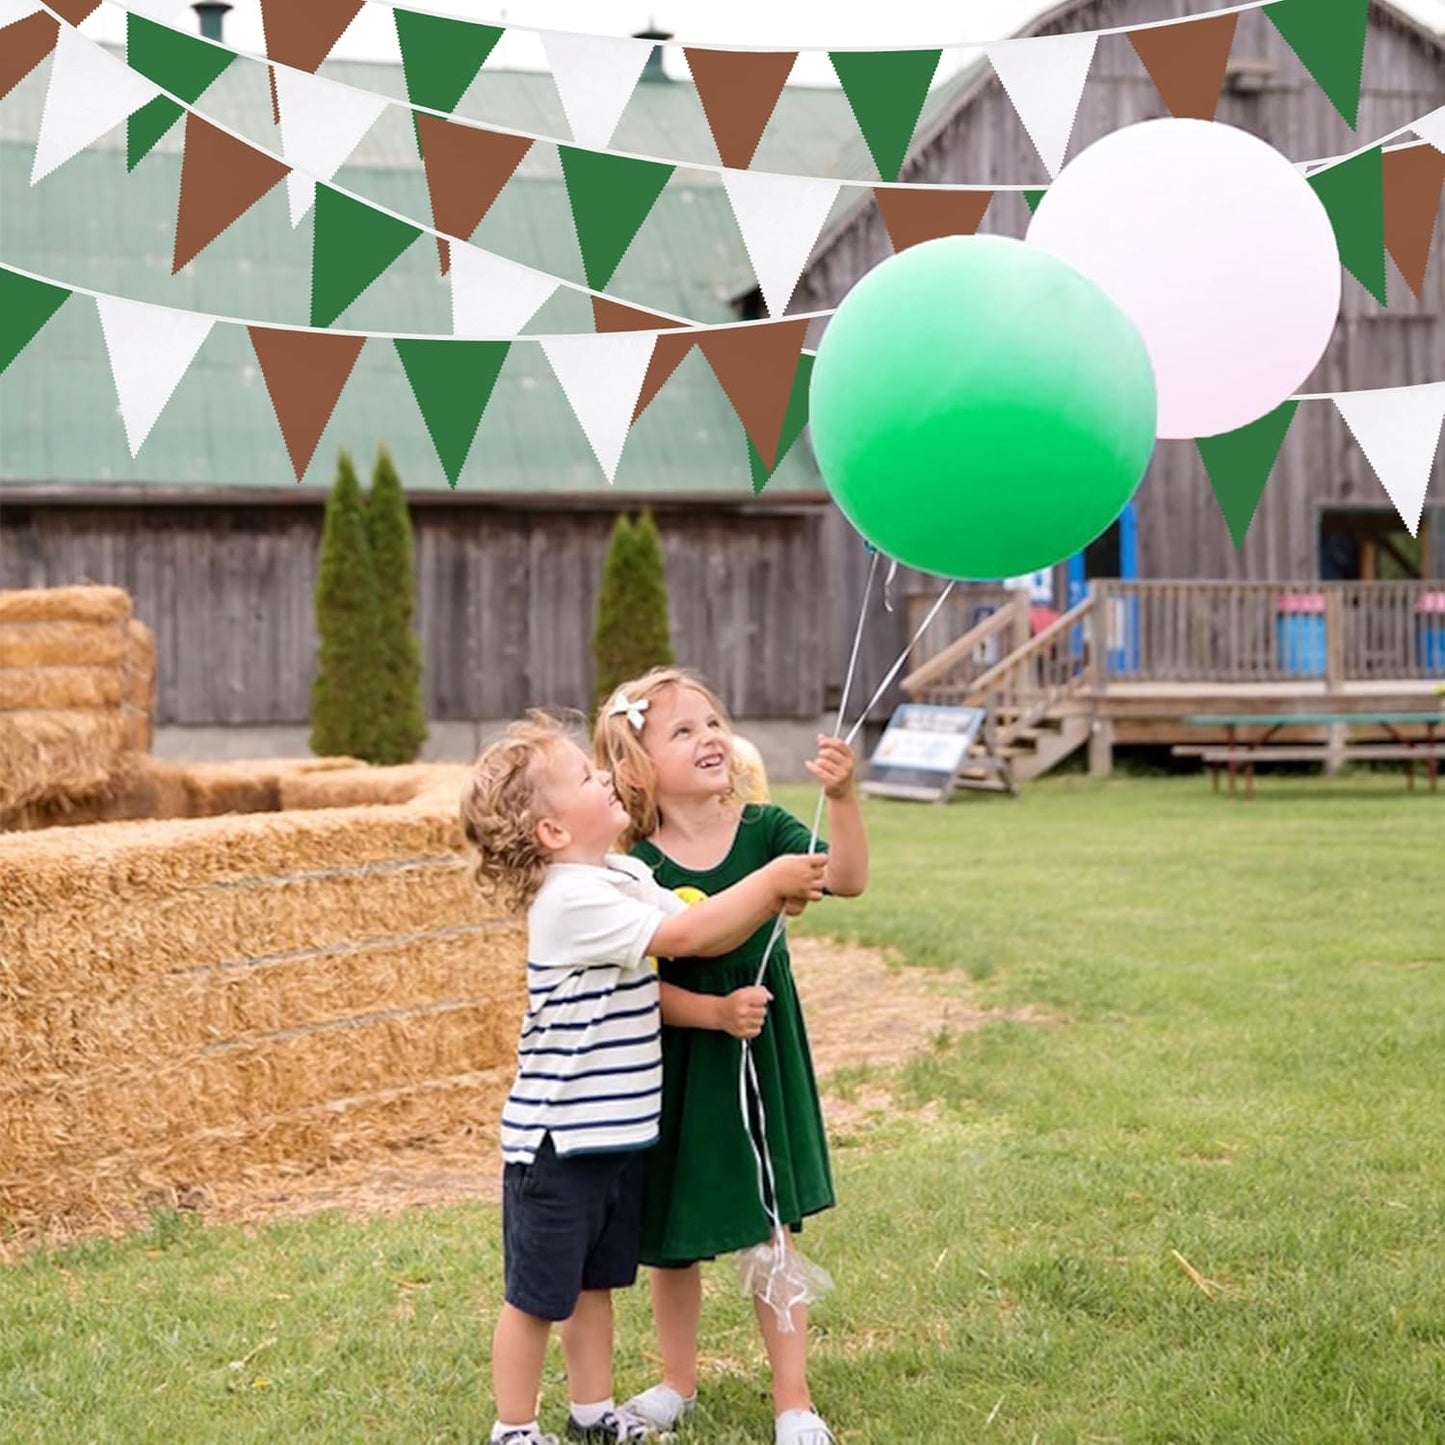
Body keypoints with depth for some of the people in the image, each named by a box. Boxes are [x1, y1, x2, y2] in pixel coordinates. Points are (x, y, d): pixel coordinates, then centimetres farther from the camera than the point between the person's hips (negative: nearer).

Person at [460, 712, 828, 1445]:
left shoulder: (625, 876, 7)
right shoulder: (571, 898, -22)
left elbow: (705, 933, 4)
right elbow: (685, 936, -23)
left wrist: (773, 897, -13)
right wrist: (770, 880, -18)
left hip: (618, 1130, 9)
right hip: (557, 1136, -9)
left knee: (596, 1278, 20)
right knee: (537, 1294, 4)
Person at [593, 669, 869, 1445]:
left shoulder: (764, 829, -7)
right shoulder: (639, 870, -13)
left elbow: (847, 879, -21)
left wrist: (842, 795, -34)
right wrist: (715, 1012, -27)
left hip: (764, 1062, 0)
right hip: (676, 1074, 0)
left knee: (769, 1235, 6)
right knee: (671, 1241, 14)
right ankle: (678, 1382, 35)